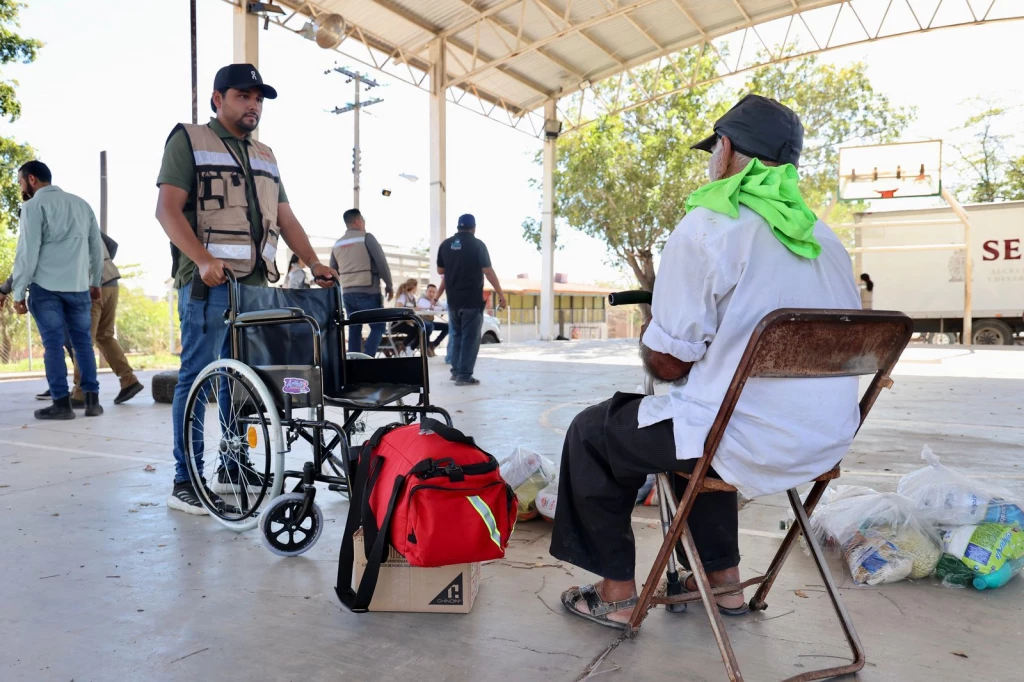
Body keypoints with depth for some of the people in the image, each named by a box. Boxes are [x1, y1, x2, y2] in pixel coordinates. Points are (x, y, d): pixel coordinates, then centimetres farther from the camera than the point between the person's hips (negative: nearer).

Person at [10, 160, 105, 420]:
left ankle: (61, 403, -2)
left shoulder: (35, 205, -2)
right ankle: (92, 400, 5)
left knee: (53, 343, -2)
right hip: (78, 286, 5)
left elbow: (28, 252, -8)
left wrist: (18, 292, -4)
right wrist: (96, 282, 25)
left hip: (46, 286, -4)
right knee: (83, 341, 7)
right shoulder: (81, 203, 14)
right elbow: (97, 246, 17)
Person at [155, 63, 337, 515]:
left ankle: (232, 468, 20)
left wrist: (314, 263, 8)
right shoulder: (189, 140, 3)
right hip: (208, 282, -6)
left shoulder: (264, 156, 22)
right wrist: (203, 258, -22)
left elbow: (285, 218, 20)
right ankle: (185, 481, 2)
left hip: (256, 282, 6)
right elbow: (168, 208, -8)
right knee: (197, 376, -4)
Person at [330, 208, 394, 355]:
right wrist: (389, 285, 0)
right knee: (378, 327, 1)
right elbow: (381, 262, -8)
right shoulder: (366, 237, -5)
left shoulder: (337, 244, 13)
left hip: (347, 293, 6)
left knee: (354, 329, 11)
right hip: (368, 292, -6)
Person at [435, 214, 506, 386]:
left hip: (453, 299, 5)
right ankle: (464, 375, -3)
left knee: (456, 335, 18)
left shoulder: (445, 244, 5)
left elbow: (440, 270, 14)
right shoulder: (477, 244, -8)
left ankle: (456, 371, 21)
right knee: (470, 337, -1)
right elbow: (488, 271, -13)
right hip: (472, 299, -5)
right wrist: (500, 293, -8)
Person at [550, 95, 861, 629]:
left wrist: (649, 329, 10)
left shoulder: (705, 229, -13)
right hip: (827, 443, 8)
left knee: (591, 434, 12)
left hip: (748, 444, -8)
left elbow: (667, 364, -14)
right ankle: (723, 578, 36)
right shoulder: (825, 239, 9)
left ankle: (616, 594, 20)